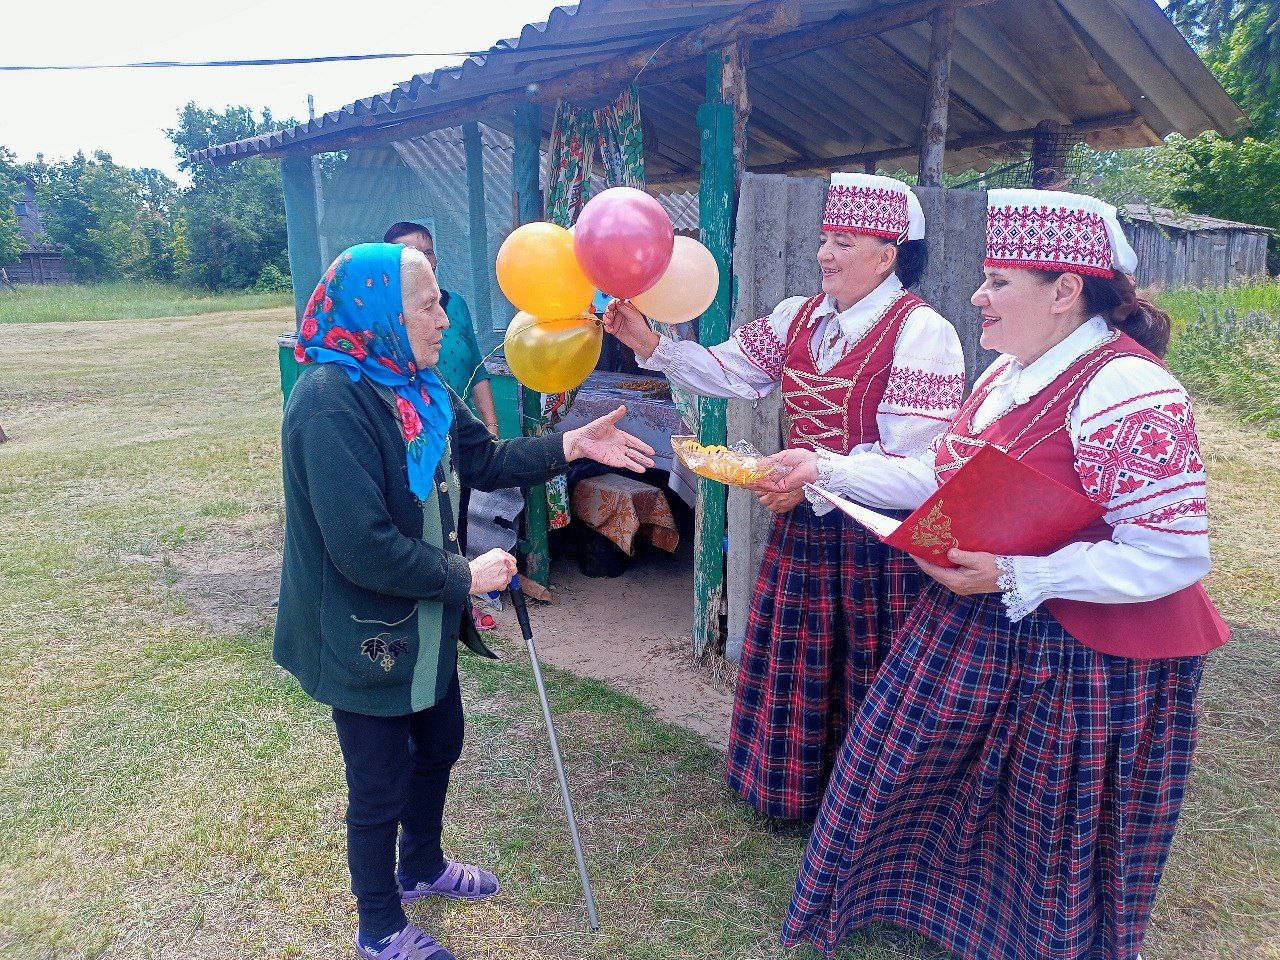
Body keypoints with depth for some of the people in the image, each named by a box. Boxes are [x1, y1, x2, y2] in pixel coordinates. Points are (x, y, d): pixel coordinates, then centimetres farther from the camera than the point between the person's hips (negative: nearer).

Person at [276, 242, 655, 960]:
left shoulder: (420, 387, 2)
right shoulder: (331, 401, -27)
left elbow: (487, 460, 7)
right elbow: (362, 545, -31)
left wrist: (572, 445, -4)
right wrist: (464, 576, -22)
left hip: (427, 620, 9)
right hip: (366, 636, -9)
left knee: (440, 742, 26)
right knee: (382, 785, 10)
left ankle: (422, 867, 54)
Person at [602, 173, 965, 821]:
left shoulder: (921, 332, -15)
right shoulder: (799, 317, 7)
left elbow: (907, 457, -21)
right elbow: (727, 372, 2)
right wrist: (650, 344, -10)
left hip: (879, 533, -6)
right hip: (804, 524, 7)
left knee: (872, 676, 9)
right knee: (797, 667, 19)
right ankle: (797, 786, 41)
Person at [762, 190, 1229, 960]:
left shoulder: (1127, 391, -24)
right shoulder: (1012, 374, 5)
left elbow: (1174, 555, -26)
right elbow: (941, 478, 12)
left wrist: (1014, 577, -29)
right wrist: (828, 470, 7)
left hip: (1086, 663, -9)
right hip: (978, 633, 9)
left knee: (1055, 849, 14)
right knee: (906, 769, 23)